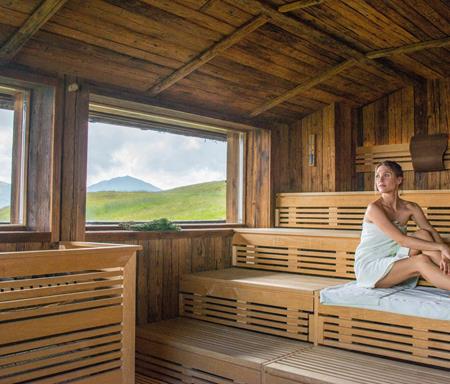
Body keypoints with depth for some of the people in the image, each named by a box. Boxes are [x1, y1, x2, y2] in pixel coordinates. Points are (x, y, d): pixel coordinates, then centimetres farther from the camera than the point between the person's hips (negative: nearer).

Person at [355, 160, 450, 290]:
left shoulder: (410, 208, 3)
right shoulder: (374, 208, -17)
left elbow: (431, 231, -8)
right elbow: (401, 240, -24)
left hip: (391, 262, 6)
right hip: (368, 266, -6)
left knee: (423, 235, -14)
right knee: (421, 261, -26)